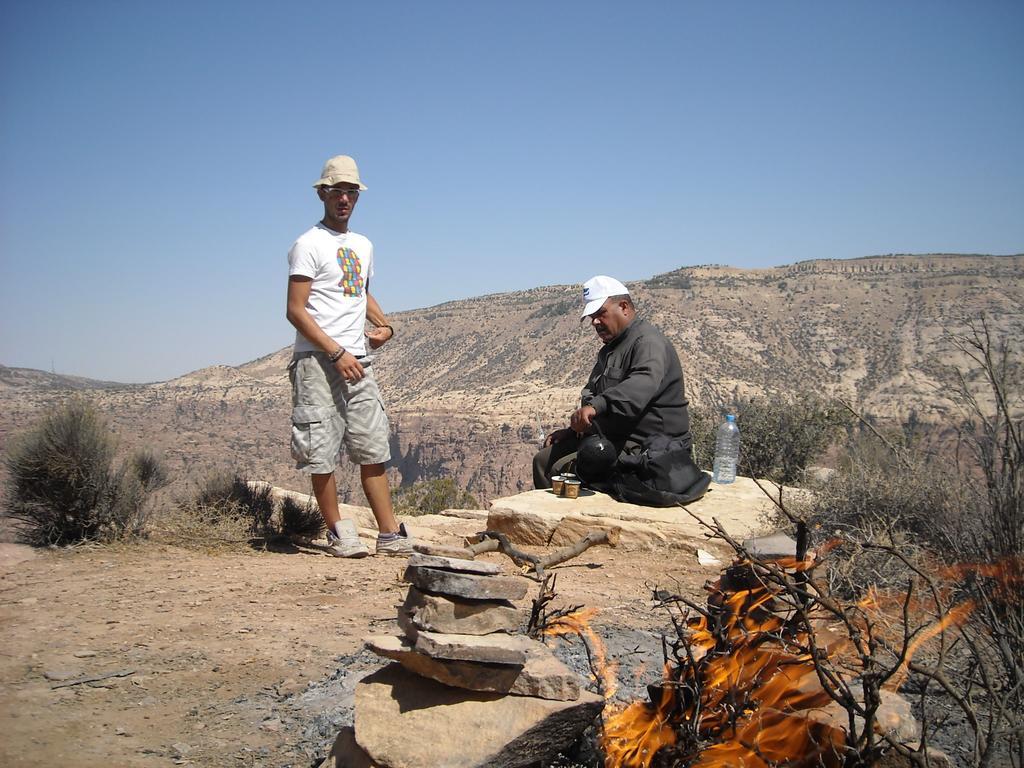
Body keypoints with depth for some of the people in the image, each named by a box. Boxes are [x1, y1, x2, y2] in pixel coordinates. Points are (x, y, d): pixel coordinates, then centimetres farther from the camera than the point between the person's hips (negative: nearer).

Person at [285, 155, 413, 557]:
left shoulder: (363, 245, 18)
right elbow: (295, 310, -11)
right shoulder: (309, 244, -4)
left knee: (374, 450, 5)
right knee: (322, 453, -3)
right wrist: (337, 353, -17)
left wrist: (385, 325, 12)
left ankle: (390, 535, 9)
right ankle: (339, 533, 10)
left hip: (358, 362, 7)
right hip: (318, 362, -7)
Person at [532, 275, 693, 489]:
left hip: (644, 448, -10)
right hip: (611, 439, 10)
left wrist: (596, 405, -49)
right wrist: (571, 430, 17)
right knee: (544, 460, 7)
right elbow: (593, 395, 32)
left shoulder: (648, 342, -14)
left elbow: (644, 384, -36)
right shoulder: (610, 348, 21)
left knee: (563, 469, -25)